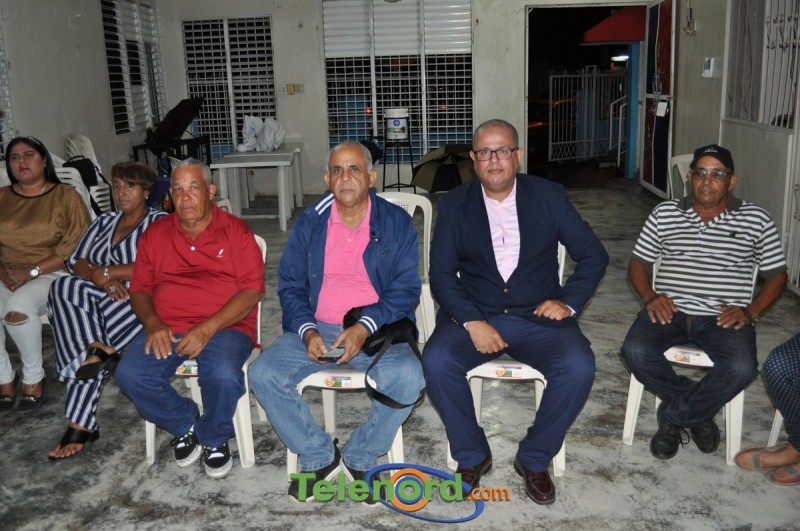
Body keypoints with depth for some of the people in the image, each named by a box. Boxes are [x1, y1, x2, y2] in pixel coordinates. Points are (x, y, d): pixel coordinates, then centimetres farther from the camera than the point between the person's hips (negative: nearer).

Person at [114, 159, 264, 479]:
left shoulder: (235, 231, 4)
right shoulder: (155, 233, 15)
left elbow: (252, 289, -6)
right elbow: (139, 288, 13)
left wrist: (208, 328, -17)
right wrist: (152, 323, -9)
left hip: (225, 326, -3)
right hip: (165, 329, 4)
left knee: (223, 376, -33)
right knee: (130, 375, -23)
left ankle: (213, 438, 1)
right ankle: (185, 425, 5)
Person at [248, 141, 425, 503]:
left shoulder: (397, 223, 2)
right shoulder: (309, 223, 8)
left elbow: (406, 288, -4)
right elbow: (290, 285, 7)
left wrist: (365, 328, -19)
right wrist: (308, 331, -12)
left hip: (377, 331, -2)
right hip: (316, 328, 2)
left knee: (409, 378, -31)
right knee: (263, 374, -21)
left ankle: (361, 459, -5)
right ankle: (319, 457, -1)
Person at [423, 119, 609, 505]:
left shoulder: (548, 196, 6)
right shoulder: (454, 204, 5)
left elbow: (593, 255, 8)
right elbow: (440, 273, -1)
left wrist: (569, 302, -6)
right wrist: (471, 321, -16)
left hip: (538, 316, 0)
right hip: (474, 316, 0)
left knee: (579, 367, -27)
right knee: (436, 361, -28)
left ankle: (534, 459, -2)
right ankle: (472, 456, -3)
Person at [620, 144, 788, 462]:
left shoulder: (756, 220, 8)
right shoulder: (664, 213, 11)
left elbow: (776, 274, 11)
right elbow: (638, 262, 14)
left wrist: (751, 311, -6)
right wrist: (650, 296, -5)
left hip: (724, 317, -1)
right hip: (669, 311, 1)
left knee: (741, 368, -31)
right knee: (635, 352, -28)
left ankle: (674, 415, -5)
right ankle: (697, 413, -2)